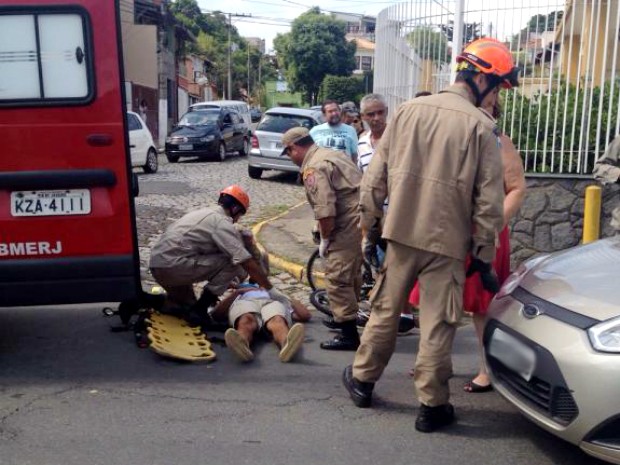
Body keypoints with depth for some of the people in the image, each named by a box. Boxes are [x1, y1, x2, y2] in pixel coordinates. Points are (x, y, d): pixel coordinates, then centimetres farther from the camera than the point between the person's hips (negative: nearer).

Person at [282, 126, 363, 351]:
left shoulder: (313, 168, -12)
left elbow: (325, 210, -21)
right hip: (362, 219, 10)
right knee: (351, 275, 22)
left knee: (338, 279, -4)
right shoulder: (331, 154, 19)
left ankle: (349, 335, 1)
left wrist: (324, 239, -8)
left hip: (349, 224, -10)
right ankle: (347, 318, 37)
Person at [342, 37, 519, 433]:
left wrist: (368, 219, 15)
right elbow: (489, 201, -9)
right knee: (437, 325, 6)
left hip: (401, 233, 4)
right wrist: (484, 255, 0)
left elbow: (376, 173, 5)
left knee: (385, 311, 18)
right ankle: (432, 406, 17)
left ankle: (362, 380, 32)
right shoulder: (481, 127, -8)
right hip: (447, 241, -3)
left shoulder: (409, 110, 3)